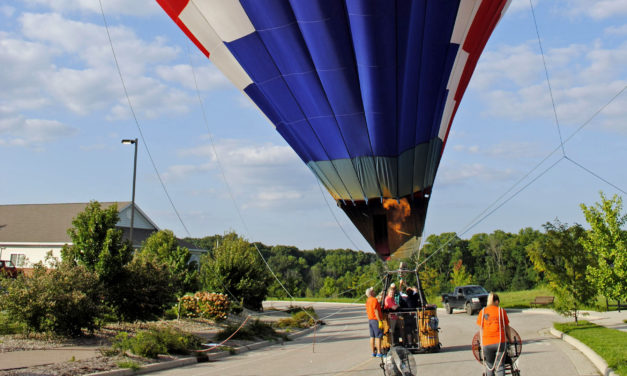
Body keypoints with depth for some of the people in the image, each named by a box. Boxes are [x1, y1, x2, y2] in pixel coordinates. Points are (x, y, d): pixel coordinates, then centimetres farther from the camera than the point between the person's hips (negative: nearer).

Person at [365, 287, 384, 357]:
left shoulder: (367, 300, 14)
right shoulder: (374, 300, -13)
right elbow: (376, 311, -18)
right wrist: (379, 321, -19)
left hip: (370, 320, 9)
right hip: (375, 320, -9)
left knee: (372, 336, 10)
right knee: (378, 336, -7)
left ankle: (373, 352, 13)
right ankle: (379, 353, -10)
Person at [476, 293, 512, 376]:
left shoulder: (483, 312, 6)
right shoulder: (501, 311, 4)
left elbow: (481, 329, 6)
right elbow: (506, 327, 7)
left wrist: (481, 341, 14)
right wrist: (509, 340, 19)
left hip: (486, 343, 1)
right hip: (500, 342, -1)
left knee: (489, 366, 12)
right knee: (500, 366, 3)